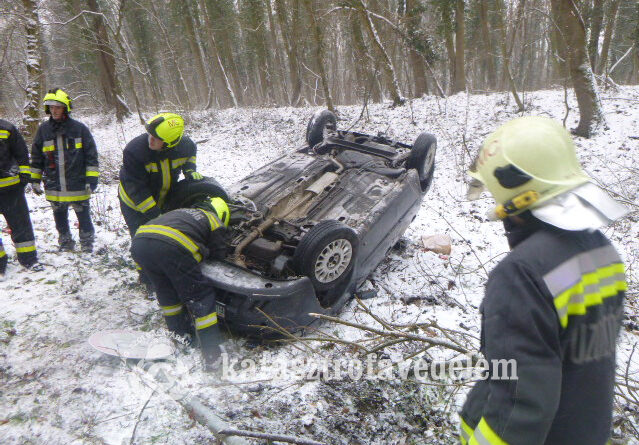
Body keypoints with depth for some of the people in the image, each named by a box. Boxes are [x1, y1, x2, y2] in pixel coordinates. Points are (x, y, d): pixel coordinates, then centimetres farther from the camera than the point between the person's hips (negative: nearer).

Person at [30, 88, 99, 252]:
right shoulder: (43, 129, 3)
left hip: (77, 185, -3)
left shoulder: (79, 128, -6)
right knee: (60, 218, 16)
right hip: (54, 188, 4)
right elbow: (36, 157, 12)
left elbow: (91, 155, -4)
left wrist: (91, 179, -8)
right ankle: (65, 244, 33)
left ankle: (87, 244, 24)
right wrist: (35, 180, 10)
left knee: (84, 217, 7)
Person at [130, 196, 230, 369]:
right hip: (170, 248, -6)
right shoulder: (214, 220, 22)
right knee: (201, 297, 7)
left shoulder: (183, 212, 39)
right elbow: (219, 255, 20)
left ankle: (181, 336, 37)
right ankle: (213, 355, 7)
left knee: (167, 293, 27)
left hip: (139, 241, 7)